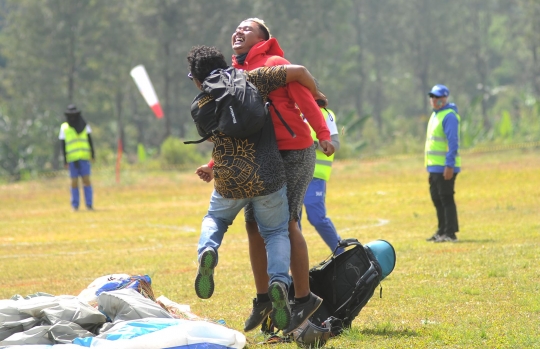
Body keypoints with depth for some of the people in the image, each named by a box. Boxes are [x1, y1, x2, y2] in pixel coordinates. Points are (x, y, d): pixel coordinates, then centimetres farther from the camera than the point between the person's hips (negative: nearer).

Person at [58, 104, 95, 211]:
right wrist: (65, 160, -2)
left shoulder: (84, 125, 8)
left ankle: (89, 204, -2)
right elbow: (63, 144, 3)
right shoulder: (64, 127, 5)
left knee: (86, 180, -5)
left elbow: (89, 140, 8)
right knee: (74, 181, -1)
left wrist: (92, 153, -1)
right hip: (72, 158, -1)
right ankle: (75, 205, 6)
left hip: (84, 158, 1)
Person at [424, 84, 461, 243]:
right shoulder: (435, 115, 18)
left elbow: (453, 142, -19)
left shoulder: (449, 116, -12)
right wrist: (429, 165, 21)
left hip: (445, 168, -10)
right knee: (437, 199, 14)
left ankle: (450, 234, -8)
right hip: (434, 167, 10)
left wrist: (449, 165, -24)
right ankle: (442, 231, 21)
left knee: (446, 199, -9)